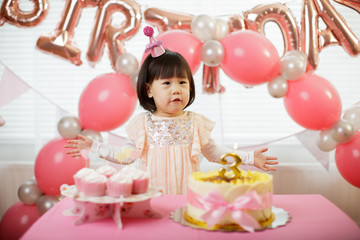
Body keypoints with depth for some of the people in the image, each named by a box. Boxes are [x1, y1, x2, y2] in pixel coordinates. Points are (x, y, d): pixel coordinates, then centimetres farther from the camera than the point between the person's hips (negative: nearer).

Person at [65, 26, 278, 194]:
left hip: (188, 196, 1)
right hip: (152, 197, 0)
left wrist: (249, 158, 6)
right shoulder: (143, 124, 1)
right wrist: (93, 146, 5)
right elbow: (128, 155, 10)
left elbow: (213, 152, 11)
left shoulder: (196, 122, 3)